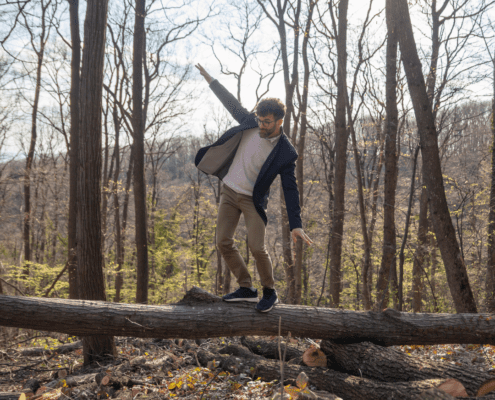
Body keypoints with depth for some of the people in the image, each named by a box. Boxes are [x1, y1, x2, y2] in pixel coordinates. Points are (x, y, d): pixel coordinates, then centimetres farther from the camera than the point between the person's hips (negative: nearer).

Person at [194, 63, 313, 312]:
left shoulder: (285, 152, -17)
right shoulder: (250, 123, -5)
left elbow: (290, 189, -15)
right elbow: (232, 104, 11)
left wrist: (295, 224, -21)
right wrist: (210, 80, 15)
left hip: (253, 199, -5)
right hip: (229, 191, 5)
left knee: (257, 248, -14)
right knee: (223, 243, 2)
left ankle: (270, 292, 10)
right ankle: (246, 289, 14)